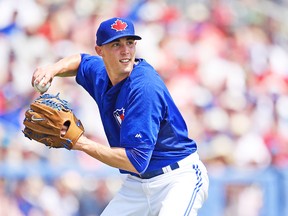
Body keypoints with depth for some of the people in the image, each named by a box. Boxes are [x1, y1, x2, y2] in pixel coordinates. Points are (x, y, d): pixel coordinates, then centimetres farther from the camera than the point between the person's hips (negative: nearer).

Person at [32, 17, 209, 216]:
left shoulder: (145, 87, -23)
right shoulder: (101, 74, 2)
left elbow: (136, 162, -28)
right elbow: (80, 61, 30)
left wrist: (84, 144, -22)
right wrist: (53, 69, 8)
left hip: (178, 178, -8)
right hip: (136, 183, 8)